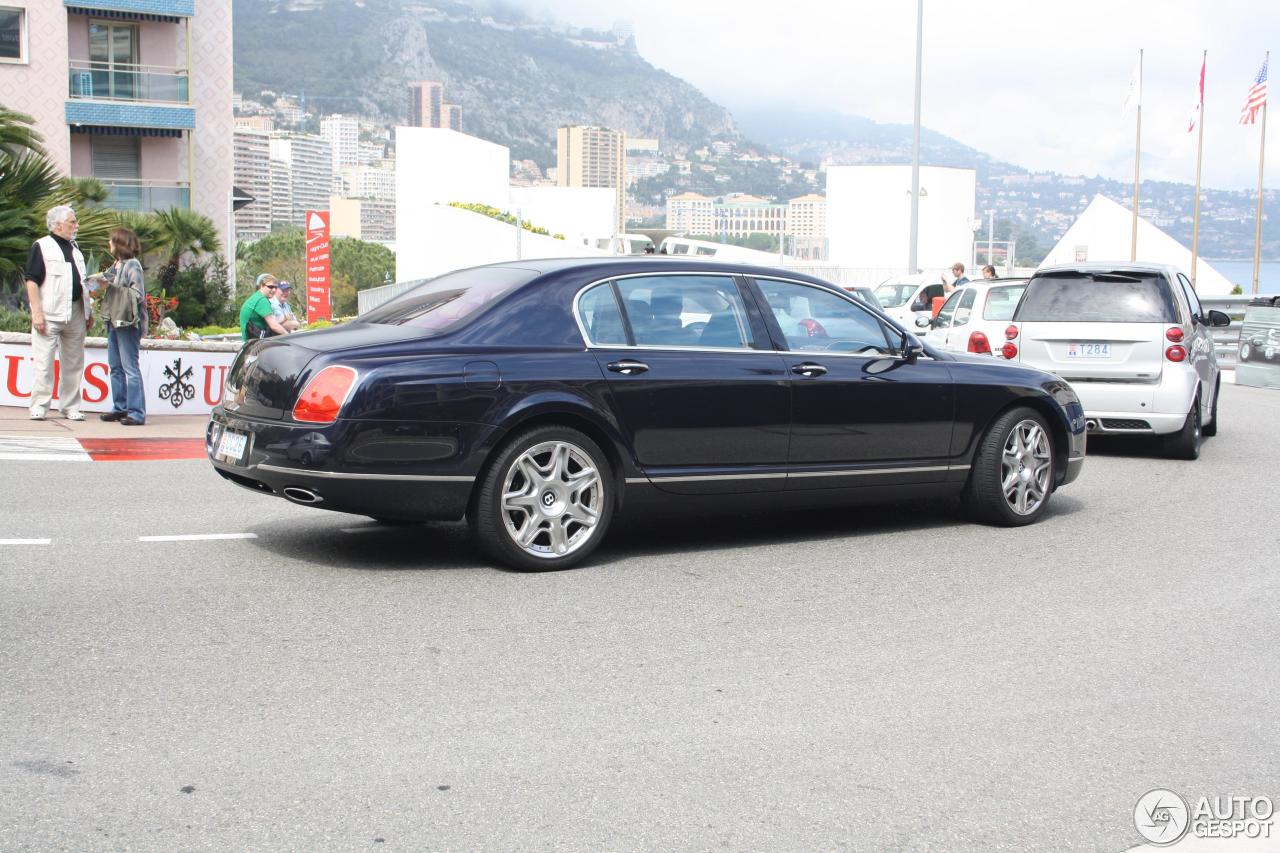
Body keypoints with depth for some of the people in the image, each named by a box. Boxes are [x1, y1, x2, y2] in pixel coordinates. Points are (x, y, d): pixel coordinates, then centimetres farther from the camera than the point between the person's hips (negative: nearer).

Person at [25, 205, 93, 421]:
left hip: (75, 312, 6)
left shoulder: (74, 248, 17)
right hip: (50, 314, -6)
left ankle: (70, 407, 15)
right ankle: (39, 406, 3)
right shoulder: (41, 247, -4)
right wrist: (37, 312, -17)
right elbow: (32, 281, -9)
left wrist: (89, 311, 16)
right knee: (44, 362, -4)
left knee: (73, 363, 8)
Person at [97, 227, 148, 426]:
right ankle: (120, 408, 18)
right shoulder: (116, 265, 16)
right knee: (115, 366, 11)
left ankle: (137, 412, -7)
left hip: (128, 323, -9)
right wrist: (99, 282, 4)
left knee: (130, 368, -8)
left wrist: (111, 287, -17)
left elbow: (138, 295, -17)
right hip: (114, 321, 9)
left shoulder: (132, 266, -9)